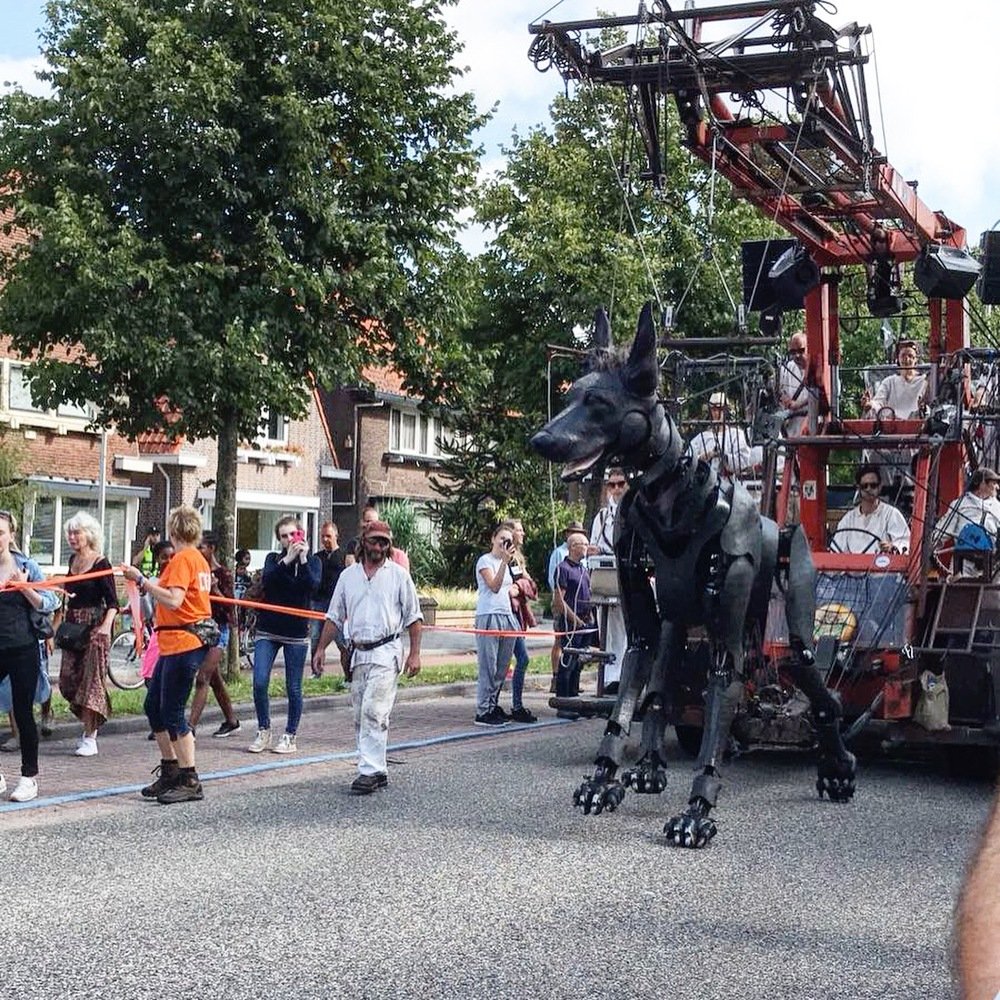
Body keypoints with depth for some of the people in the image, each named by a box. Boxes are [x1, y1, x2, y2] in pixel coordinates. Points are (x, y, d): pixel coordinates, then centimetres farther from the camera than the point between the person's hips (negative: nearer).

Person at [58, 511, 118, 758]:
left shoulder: (100, 563, -9)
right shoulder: (73, 560, 12)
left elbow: (112, 602, -12)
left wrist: (106, 625, -27)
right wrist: (64, 621, 16)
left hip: (94, 626, -7)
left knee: (91, 679, -6)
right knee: (69, 681, 4)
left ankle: (90, 738, -3)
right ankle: (90, 726, 21)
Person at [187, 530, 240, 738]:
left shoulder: (223, 574, -9)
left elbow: (229, 605, -12)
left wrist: (215, 589, -25)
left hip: (218, 629, -7)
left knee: (202, 678, -13)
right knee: (215, 679, 15)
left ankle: (191, 726, -17)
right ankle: (231, 721, 28)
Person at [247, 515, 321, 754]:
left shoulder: (312, 561, 6)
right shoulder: (274, 559, 8)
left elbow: (312, 585, -14)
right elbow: (266, 580, -13)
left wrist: (303, 559, -19)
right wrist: (287, 560, -21)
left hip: (296, 632, -1)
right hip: (268, 629, 1)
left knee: (293, 688, 3)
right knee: (259, 683, -7)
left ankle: (290, 736, 14)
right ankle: (263, 732, 9)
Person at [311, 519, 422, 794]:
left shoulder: (398, 575, 2)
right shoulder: (348, 575, 12)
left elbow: (414, 617, 3)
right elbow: (334, 617, 16)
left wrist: (414, 654, -4)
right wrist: (321, 649, 9)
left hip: (386, 652, -5)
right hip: (358, 653, 5)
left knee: (374, 713, -15)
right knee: (361, 717, 7)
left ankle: (370, 771, -15)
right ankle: (377, 771, 15)